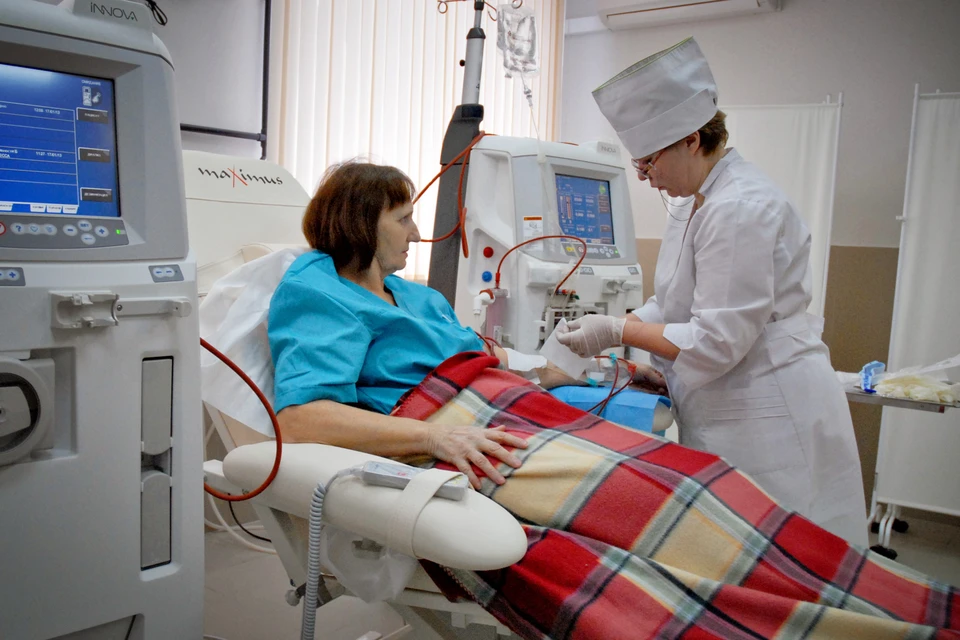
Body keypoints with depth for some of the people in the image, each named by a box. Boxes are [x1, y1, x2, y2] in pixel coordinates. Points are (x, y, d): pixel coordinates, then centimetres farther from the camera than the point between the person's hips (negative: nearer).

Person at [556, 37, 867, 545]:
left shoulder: (741, 209, -20)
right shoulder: (701, 203, 12)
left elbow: (717, 342, -22)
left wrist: (618, 332, -15)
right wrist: (609, 327, 3)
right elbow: (671, 305, 17)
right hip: (728, 416, 10)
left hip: (768, 420, -9)